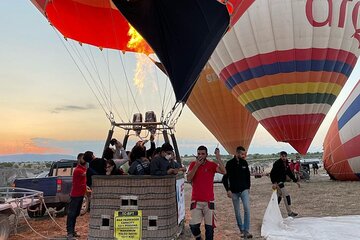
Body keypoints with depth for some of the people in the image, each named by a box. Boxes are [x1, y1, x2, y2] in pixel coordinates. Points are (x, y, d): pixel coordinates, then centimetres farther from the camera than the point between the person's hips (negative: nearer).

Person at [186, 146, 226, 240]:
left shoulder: (211, 165, -2)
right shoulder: (193, 164, 2)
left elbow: (224, 171, -17)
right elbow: (188, 179, -10)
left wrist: (218, 157, -22)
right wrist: (196, 165, -18)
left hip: (209, 201, 0)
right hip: (196, 201, 0)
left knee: (209, 226, 5)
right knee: (193, 225, -2)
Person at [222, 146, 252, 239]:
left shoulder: (244, 163, 1)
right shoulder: (230, 163, -9)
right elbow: (225, 177, -6)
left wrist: (248, 187, 12)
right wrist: (228, 190, -11)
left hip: (244, 190, 2)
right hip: (234, 191, -2)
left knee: (247, 208, -13)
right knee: (237, 212, 8)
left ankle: (246, 231, -7)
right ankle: (241, 229, 24)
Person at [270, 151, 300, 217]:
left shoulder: (286, 164, 9)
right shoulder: (277, 163, -17)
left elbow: (289, 173, 17)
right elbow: (272, 173, -22)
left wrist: (296, 181, 14)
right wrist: (274, 183, -32)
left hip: (282, 182, 9)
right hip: (278, 182, -9)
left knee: (279, 197, 15)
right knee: (287, 196, -9)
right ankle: (290, 212, -2)